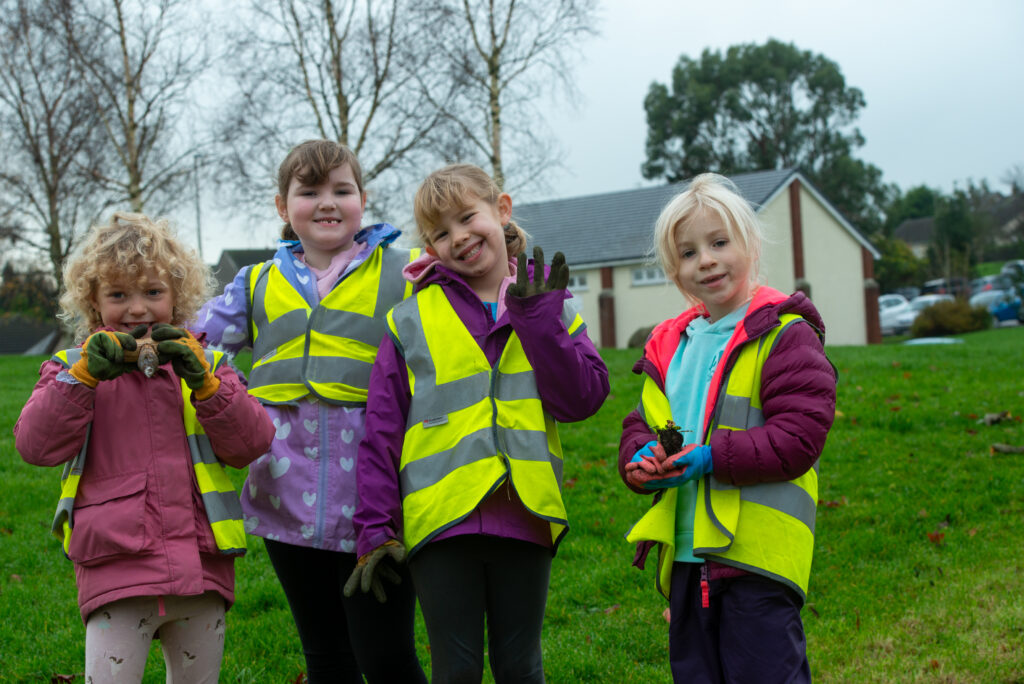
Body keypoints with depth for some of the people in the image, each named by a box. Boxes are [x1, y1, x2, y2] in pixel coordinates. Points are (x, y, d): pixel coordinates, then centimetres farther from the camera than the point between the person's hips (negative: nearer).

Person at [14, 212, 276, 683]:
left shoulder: (206, 366, 11)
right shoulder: (73, 369, 8)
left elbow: (252, 445, 1)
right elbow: (35, 445, -6)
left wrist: (204, 384, -11)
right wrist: (86, 375, -15)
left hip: (201, 568, 2)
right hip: (115, 569, -2)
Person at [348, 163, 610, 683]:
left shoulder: (549, 306, 8)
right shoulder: (411, 321, 2)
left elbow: (581, 399, -4)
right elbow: (380, 432, 2)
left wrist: (539, 318, -11)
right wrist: (376, 532, -2)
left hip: (524, 516, 1)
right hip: (440, 519, -1)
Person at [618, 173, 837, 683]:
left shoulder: (785, 334, -5)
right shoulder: (668, 346, 15)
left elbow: (800, 434, -13)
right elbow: (641, 424, 19)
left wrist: (715, 457, -21)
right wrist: (639, 458, -4)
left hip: (758, 552, -6)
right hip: (685, 553, 7)